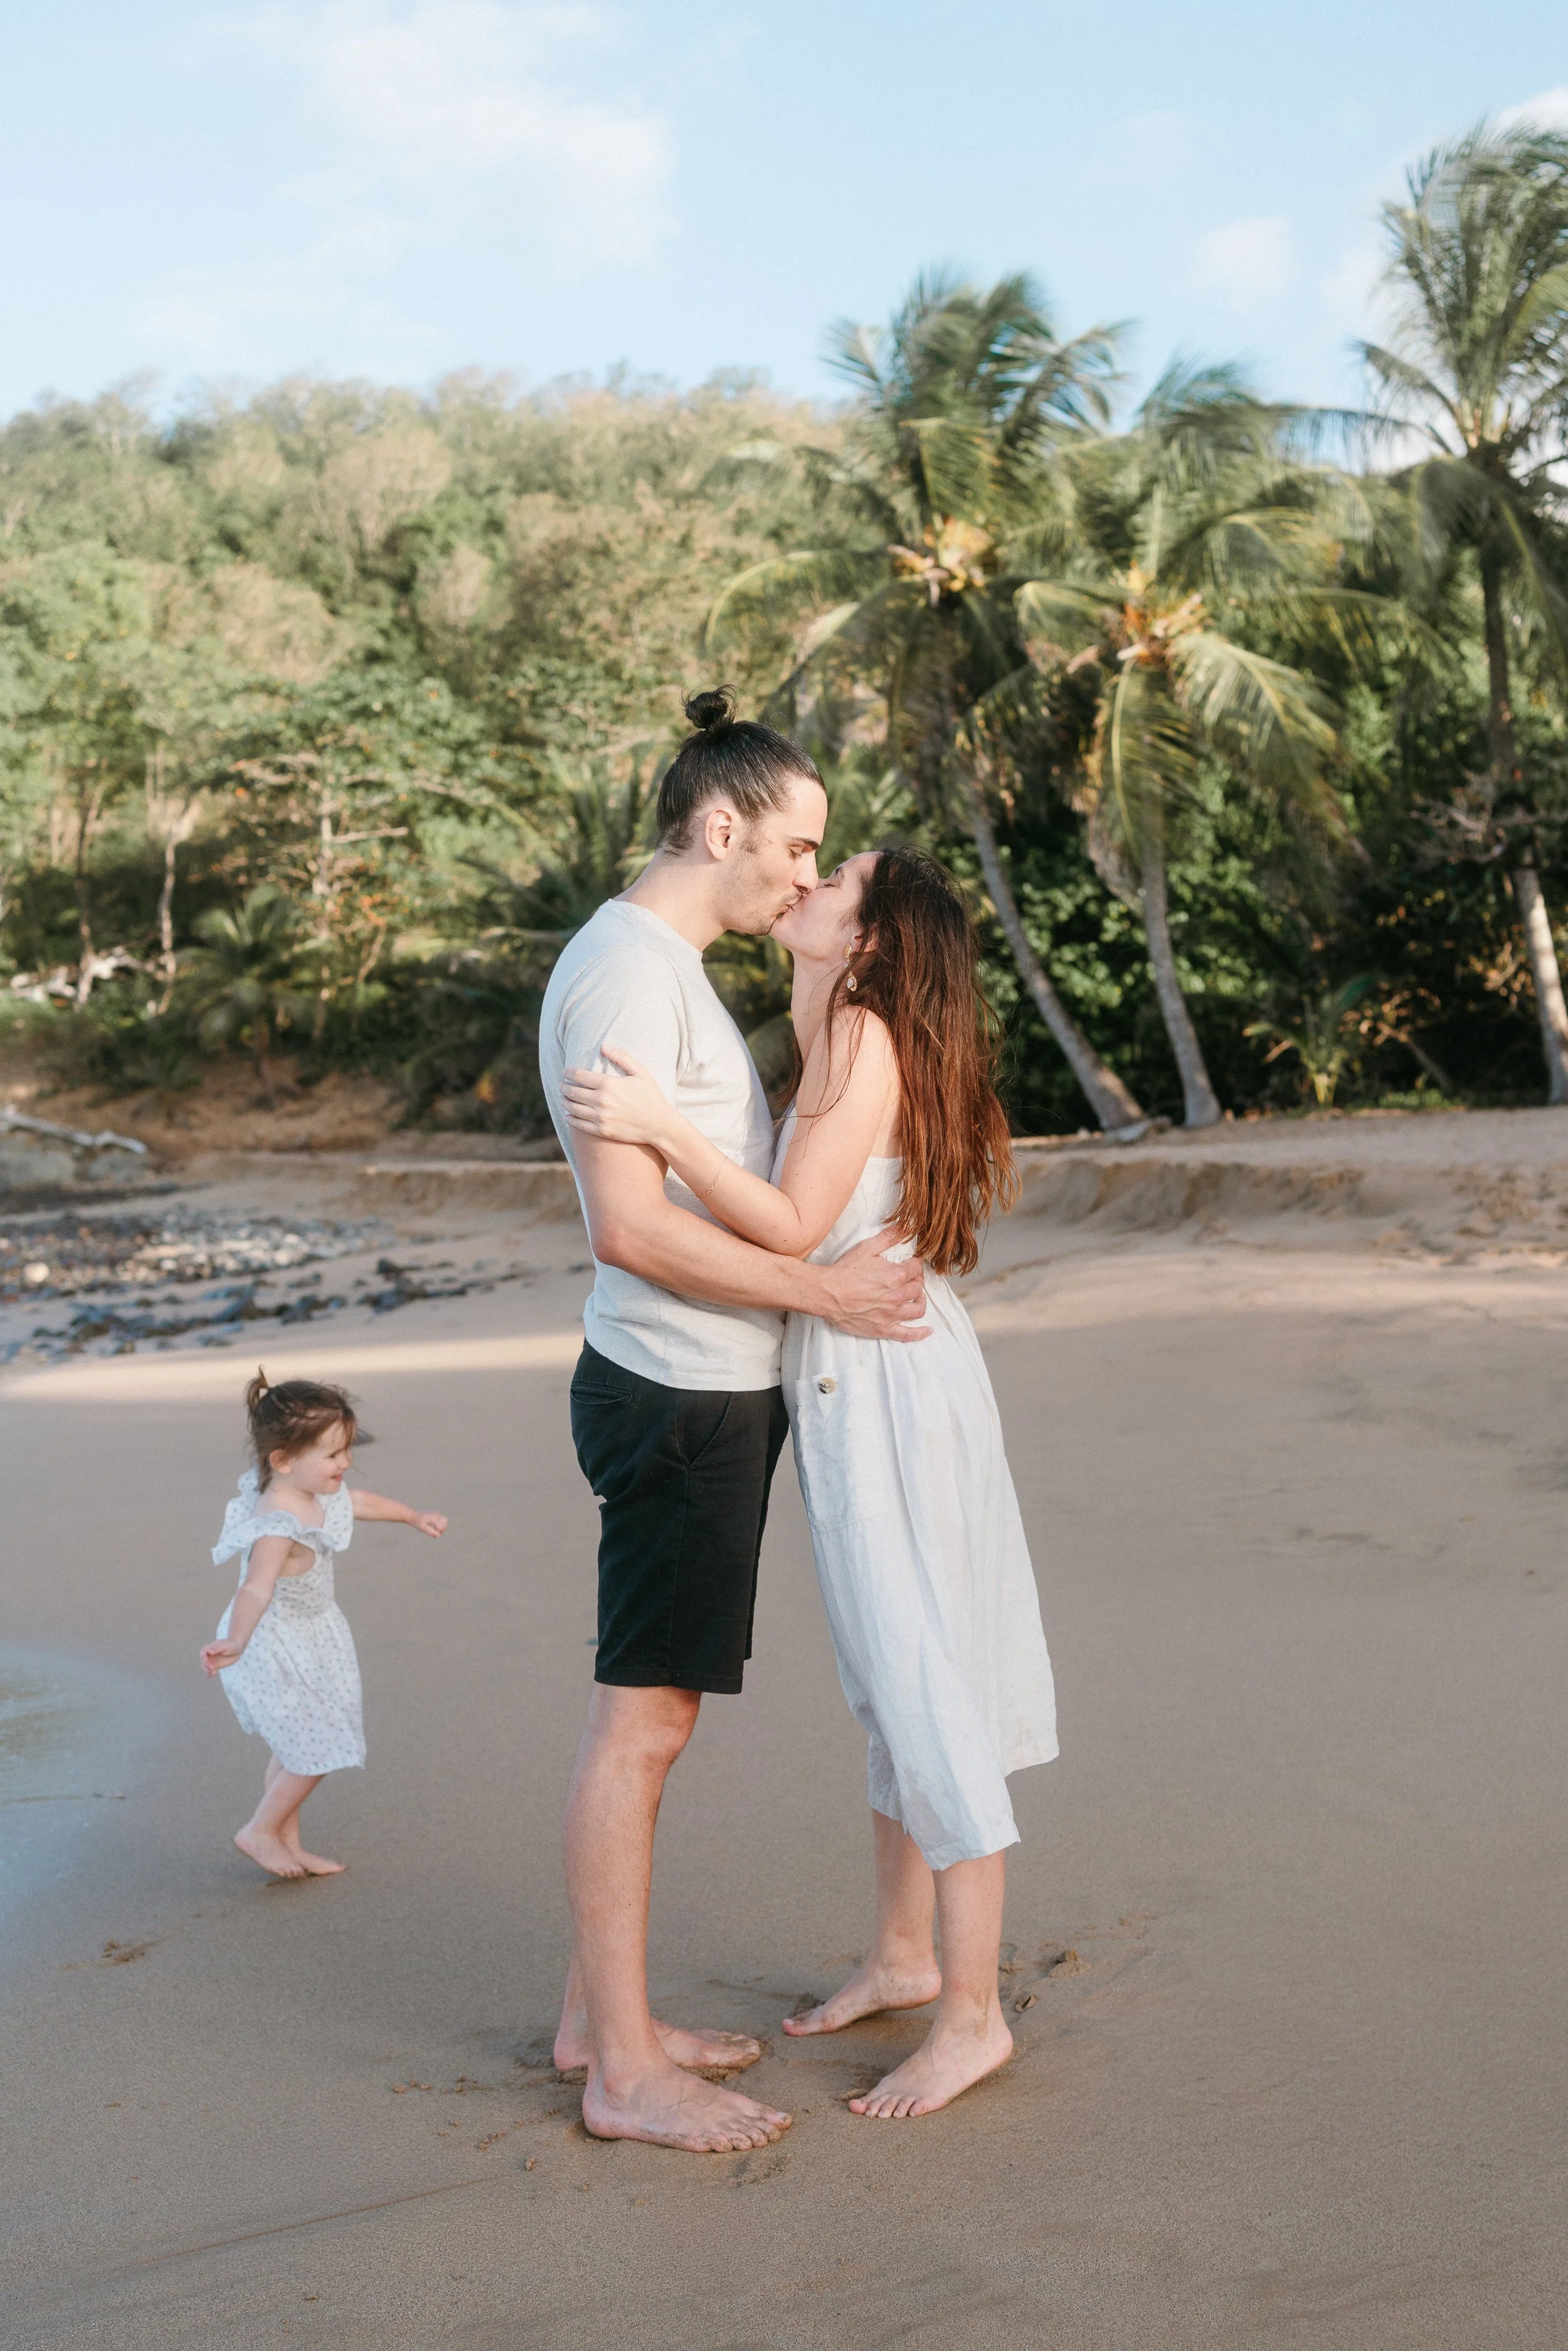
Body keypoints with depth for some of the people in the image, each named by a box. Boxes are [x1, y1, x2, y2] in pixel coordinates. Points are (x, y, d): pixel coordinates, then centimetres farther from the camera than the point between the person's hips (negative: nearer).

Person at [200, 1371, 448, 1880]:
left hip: (307, 1639, 10)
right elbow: (257, 1588, -50)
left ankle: (288, 1843, 32)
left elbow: (360, 1502, 16)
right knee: (317, 1749, -3)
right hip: (273, 1651, -10)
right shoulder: (277, 1526, -35)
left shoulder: (316, 1493, -5)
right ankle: (260, 1832, 16)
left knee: (295, 1750, 19)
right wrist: (235, 1642, -68)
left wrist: (413, 1516, 33)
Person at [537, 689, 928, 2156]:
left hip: (711, 1392, 10)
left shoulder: (668, 967, 17)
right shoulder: (624, 970, -16)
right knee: (640, 1719, -3)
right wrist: (823, 1289, -18)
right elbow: (632, 1224, -23)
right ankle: (624, 2071, 7)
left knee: (644, 1713, 15)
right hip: (678, 1394, -10)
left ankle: (598, 2013, 26)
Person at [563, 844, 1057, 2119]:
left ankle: (973, 2012, 8)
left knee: (923, 1688, -3)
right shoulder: (836, 1040, 14)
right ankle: (905, 1955, 32)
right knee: (890, 1682, 18)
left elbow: (794, 1227, -21)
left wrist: (664, 1127, -28)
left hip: (888, 1380, -10)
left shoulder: (863, 1033, -14)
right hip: (846, 1383, 10)